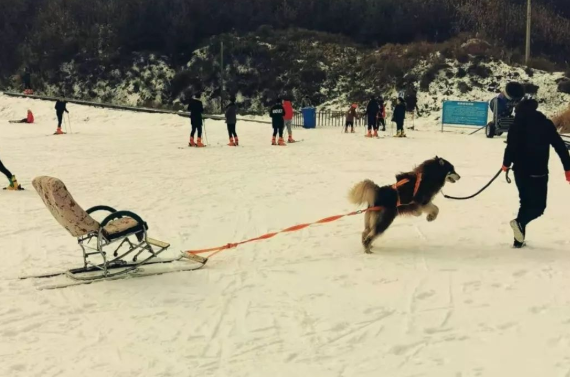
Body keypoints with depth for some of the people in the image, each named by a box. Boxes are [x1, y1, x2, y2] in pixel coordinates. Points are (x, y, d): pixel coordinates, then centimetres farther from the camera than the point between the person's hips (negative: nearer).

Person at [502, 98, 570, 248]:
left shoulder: (516, 125, 0)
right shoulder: (546, 124, -3)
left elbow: (511, 147, -5)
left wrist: (506, 164, 13)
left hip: (521, 171, 3)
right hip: (538, 172, -3)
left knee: (526, 203, 18)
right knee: (538, 206, 5)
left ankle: (519, 239, 14)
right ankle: (520, 222, -25)